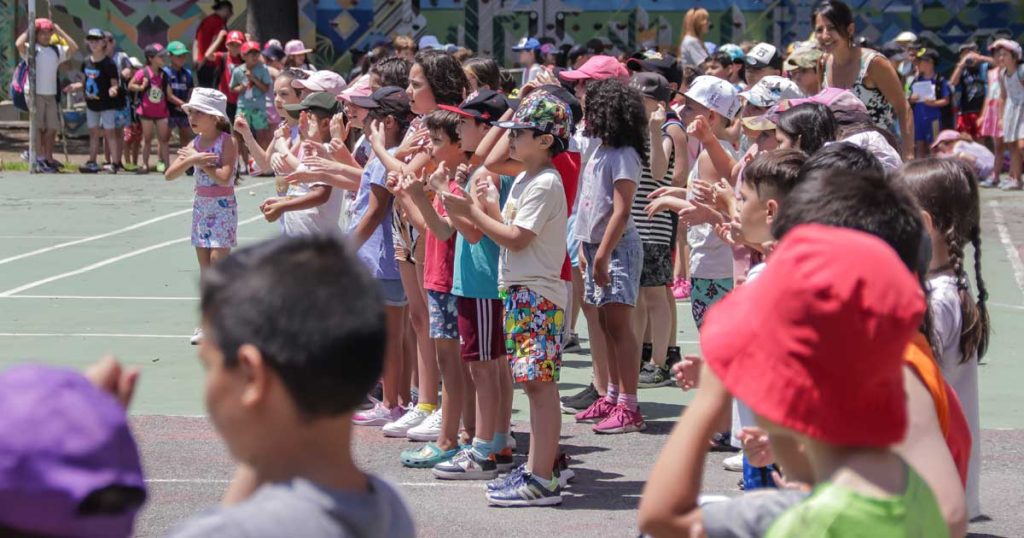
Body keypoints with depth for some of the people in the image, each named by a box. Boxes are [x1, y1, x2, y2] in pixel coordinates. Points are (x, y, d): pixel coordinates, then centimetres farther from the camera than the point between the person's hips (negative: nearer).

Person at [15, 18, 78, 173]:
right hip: (34, 93, -5)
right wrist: (29, 31, -5)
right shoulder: (31, 49, -2)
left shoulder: (57, 50, 13)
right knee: (38, 127, -6)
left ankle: (49, 159, 13)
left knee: (52, 129, 5)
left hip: (51, 94, 5)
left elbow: (74, 48, 3)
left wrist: (59, 31, 5)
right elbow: (18, 44, -21)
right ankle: (39, 160, -6)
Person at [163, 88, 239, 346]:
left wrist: (198, 161, -15)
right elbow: (169, 174, -2)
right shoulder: (194, 144, 6)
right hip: (201, 206, 6)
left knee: (218, 262, -12)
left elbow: (224, 178, -23)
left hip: (222, 208, -6)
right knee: (204, 266, 8)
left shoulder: (226, 142, -11)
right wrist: (191, 160, -18)